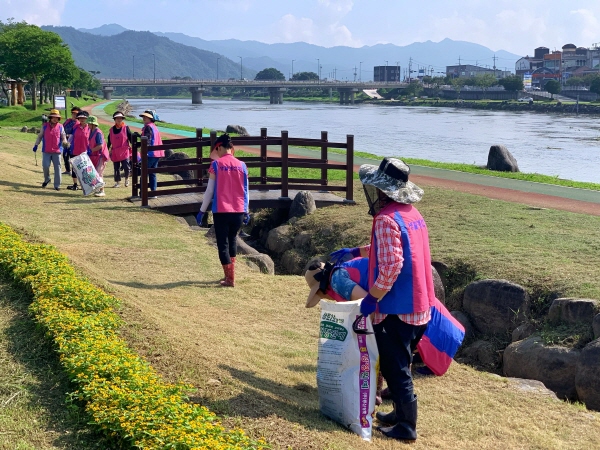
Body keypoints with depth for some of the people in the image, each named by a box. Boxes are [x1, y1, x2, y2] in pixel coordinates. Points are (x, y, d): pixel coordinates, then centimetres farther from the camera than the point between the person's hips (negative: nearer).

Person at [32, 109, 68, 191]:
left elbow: (63, 138, 7)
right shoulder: (45, 126, 5)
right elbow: (40, 136, 11)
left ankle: (57, 185, 7)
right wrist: (36, 145, 4)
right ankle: (46, 179, 23)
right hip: (46, 151, 0)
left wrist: (65, 143, -13)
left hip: (57, 151, 0)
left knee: (57, 168, 0)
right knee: (45, 166, -6)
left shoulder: (60, 127, 5)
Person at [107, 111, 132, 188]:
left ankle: (127, 179, 18)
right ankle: (118, 182, 17)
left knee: (126, 167, -9)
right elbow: (109, 141, 16)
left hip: (124, 151, -3)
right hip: (115, 152, 3)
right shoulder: (112, 129, 9)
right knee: (116, 168, 7)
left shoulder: (126, 128, 0)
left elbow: (131, 138, 1)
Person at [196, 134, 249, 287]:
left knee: (223, 243, 4)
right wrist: (246, 212, 20)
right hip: (238, 211, 4)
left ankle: (230, 279, 1)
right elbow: (245, 191, 9)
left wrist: (202, 211, 4)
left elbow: (210, 190, -4)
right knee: (232, 240, 23)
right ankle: (230, 274, 24)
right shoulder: (241, 166, 4)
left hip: (221, 211, -4)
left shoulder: (216, 164, -5)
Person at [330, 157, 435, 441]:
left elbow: (391, 266, -27)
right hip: (418, 306, 9)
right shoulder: (412, 214, 10)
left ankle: (406, 427, 11)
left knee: (395, 369, 3)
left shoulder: (386, 219, -19)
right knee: (401, 365, 22)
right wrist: (355, 252, 31)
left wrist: (372, 298, -17)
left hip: (397, 309, -9)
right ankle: (402, 414, 33)